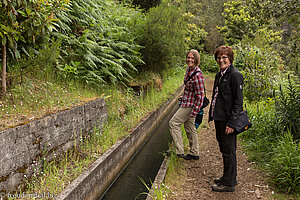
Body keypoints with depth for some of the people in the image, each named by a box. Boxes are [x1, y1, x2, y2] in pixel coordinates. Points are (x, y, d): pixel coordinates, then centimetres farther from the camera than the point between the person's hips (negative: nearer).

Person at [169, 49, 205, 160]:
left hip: (190, 105, -9)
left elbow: (200, 96, -22)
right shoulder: (188, 70, 5)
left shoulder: (198, 75, -23)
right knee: (189, 128, 15)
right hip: (186, 103, 9)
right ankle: (194, 153, 26)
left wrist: (194, 113, -21)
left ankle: (179, 151, 1)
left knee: (173, 123, -6)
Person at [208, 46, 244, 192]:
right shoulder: (219, 75, 14)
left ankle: (229, 183, 12)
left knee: (228, 151, 1)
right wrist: (213, 116, 18)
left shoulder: (235, 75, -13)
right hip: (219, 119, 9)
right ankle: (228, 177, 33)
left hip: (228, 120, -9)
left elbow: (238, 101, -16)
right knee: (224, 149, 18)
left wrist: (231, 122, -19)